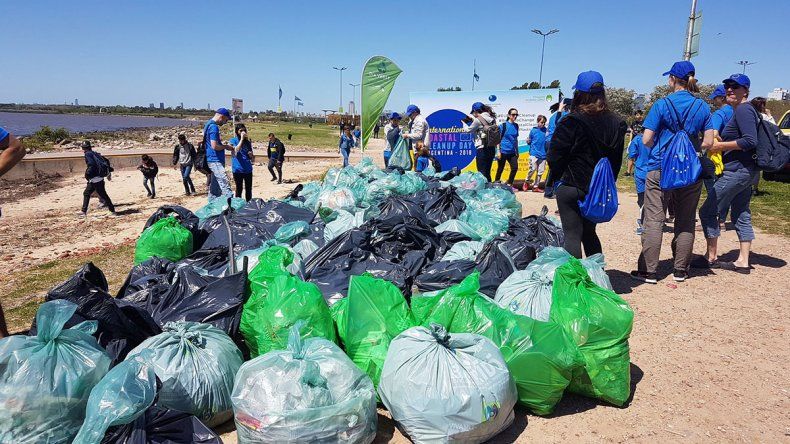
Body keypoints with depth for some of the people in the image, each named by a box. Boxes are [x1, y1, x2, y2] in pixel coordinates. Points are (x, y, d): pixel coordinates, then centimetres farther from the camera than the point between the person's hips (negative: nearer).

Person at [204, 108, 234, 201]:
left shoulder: (209, 124, 16)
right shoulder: (214, 127, -16)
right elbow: (214, 146, -22)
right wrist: (226, 146, -6)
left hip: (214, 160, 11)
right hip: (215, 160, -11)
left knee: (215, 185, 14)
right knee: (225, 184, -17)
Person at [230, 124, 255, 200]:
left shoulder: (248, 141, 12)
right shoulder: (233, 140, 0)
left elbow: (252, 160, 16)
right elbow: (236, 150, -22)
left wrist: (252, 156, -7)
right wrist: (242, 139, -20)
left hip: (248, 169, 4)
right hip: (238, 169, -4)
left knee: (249, 189, 8)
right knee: (239, 189, 0)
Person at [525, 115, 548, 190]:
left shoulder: (546, 130, 8)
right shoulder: (533, 130, 4)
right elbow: (529, 142, 9)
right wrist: (528, 141, -12)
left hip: (543, 154, 3)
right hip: (534, 153, -3)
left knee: (540, 171, 4)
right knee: (533, 169, -12)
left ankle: (536, 186, 14)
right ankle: (527, 182, 12)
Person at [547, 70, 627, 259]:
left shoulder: (572, 121, -16)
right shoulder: (616, 123, 4)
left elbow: (554, 157, -13)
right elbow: (617, 159, 11)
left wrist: (558, 176, 6)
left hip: (572, 188, -6)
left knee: (572, 235, 0)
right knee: (589, 233, 20)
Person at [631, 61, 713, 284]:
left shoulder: (662, 104, -5)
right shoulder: (702, 106, 4)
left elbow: (646, 140, -9)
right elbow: (708, 142, 1)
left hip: (660, 168, -3)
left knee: (654, 219, 0)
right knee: (686, 221, 12)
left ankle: (648, 271, 1)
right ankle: (680, 270, 19)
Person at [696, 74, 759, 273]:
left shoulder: (743, 109, -13)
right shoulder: (743, 110, 17)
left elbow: (750, 141, -23)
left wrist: (721, 146, -17)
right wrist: (722, 143, 10)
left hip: (736, 171, -11)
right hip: (746, 171, 11)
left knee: (708, 211, -5)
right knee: (741, 216, 12)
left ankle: (711, 257, 3)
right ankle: (743, 262, 16)